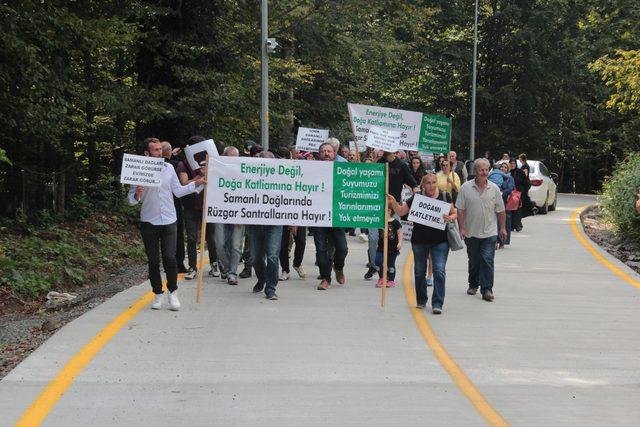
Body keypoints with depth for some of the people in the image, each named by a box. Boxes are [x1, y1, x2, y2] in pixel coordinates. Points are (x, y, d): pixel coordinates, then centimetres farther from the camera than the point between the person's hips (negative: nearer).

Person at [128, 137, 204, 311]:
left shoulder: (168, 168, 3)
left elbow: (178, 191, 11)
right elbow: (131, 199, -3)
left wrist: (195, 184, 1)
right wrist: (136, 195, -25)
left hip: (169, 220, 1)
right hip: (149, 223, -1)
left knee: (170, 258, -8)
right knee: (153, 261, 5)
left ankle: (173, 293, 9)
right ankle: (158, 294, 20)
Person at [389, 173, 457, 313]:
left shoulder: (445, 197, 0)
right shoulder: (416, 198, -1)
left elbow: (454, 213, 7)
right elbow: (401, 211, 5)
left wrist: (450, 218, -14)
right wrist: (393, 202, -12)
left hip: (440, 240, -1)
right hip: (420, 241, 1)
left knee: (439, 271, -11)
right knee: (419, 271, 13)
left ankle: (437, 303, -8)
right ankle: (421, 300, 31)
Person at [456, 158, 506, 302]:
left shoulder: (494, 188, 1)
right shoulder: (466, 188, -2)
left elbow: (500, 211, 7)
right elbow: (460, 210, -2)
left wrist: (502, 228, 8)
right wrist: (461, 228, -7)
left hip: (489, 232, -1)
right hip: (471, 232, 1)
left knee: (487, 260, -9)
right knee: (473, 261, 13)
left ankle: (487, 289, -7)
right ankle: (473, 285, 30)